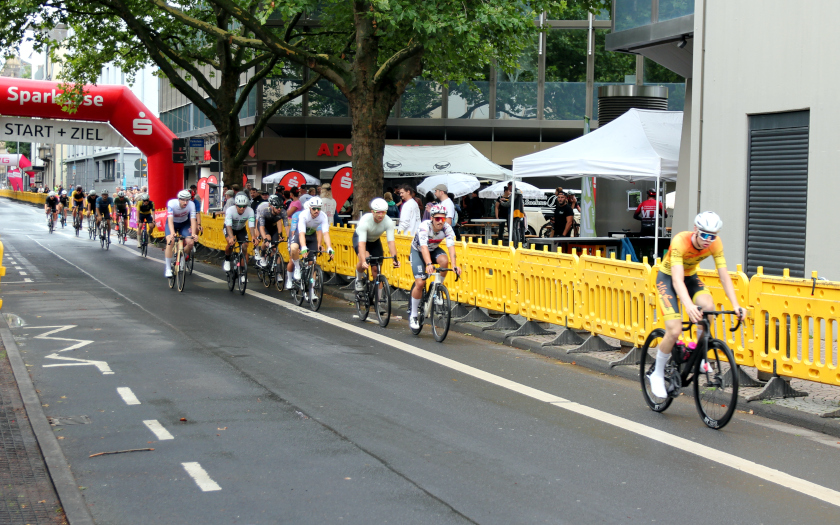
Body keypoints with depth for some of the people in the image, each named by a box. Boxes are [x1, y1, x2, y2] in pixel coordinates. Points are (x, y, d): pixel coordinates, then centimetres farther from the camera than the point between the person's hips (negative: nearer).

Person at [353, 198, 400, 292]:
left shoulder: (388, 222, -29)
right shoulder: (365, 220, -38)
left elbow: (391, 242, -33)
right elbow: (362, 243, -44)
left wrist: (395, 259, -47)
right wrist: (364, 261, -57)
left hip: (375, 240, 3)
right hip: (359, 238, -3)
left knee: (376, 269, -7)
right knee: (365, 259, -32)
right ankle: (359, 279, -2)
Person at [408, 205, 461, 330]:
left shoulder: (447, 228, -25)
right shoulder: (424, 226, -35)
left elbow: (451, 246, -35)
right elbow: (424, 247, -47)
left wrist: (454, 265, -50)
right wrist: (429, 264, -62)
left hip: (434, 249, 3)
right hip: (418, 251, -3)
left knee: (444, 260, -31)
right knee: (420, 283, -15)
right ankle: (413, 315, 0)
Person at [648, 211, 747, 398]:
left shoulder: (715, 243, -21)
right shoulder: (680, 241, -35)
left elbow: (724, 276, -20)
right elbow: (677, 279, -43)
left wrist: (736, 305, -33)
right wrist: (688, 306, -59)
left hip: (690, 276, 4)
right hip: (668, 278, -4)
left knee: (708, 306, -28)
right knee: (674, 331, -19)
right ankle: (657, 374, 3)